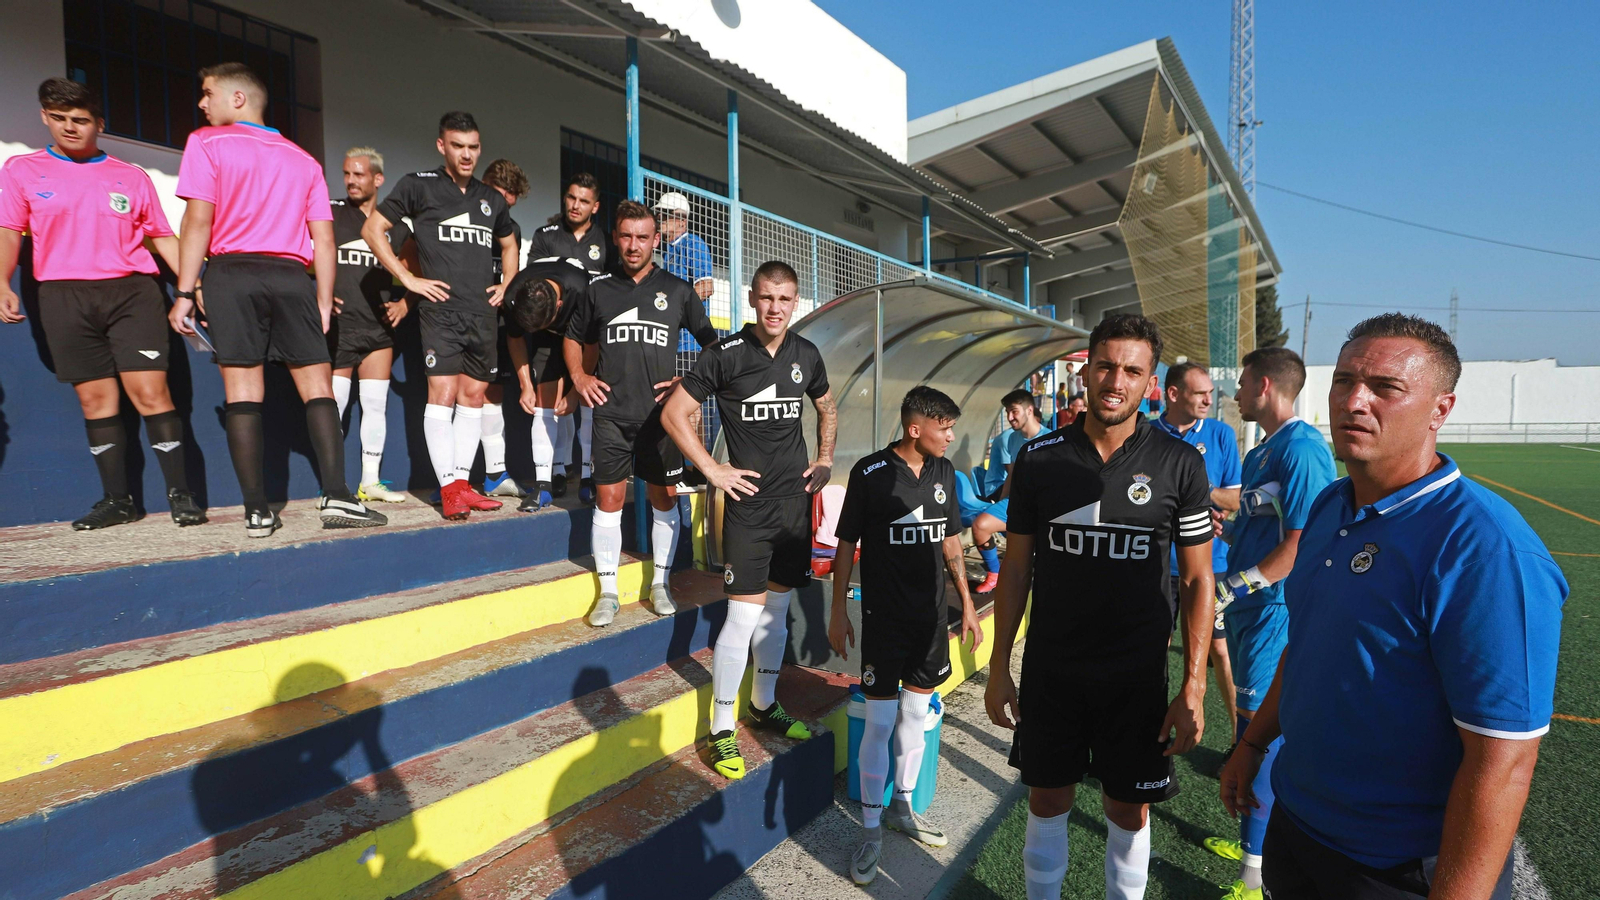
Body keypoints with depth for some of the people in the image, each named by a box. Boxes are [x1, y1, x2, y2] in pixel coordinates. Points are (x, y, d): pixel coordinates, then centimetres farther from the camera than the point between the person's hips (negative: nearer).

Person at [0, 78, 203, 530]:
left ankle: (180, 494, -6)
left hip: (132, 290, -1)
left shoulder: (132, 177, 12)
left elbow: (162, 237, 13)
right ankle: (116, 500, 12)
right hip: (64, 296, 1)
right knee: (95, 399, 3)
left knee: (150, 392, -10)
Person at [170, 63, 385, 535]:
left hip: (232, 273, -2)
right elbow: (323, 238, 9)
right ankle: (336, 495, -10)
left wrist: (186, 292, -3)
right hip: (291, 277, 2)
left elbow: (199, 220, -4)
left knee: (243, 395, -2)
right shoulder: (303, 160, 16)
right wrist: (323, 301, 10)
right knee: (318, 389, 2)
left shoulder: (207, 143, 6)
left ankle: (258, 511, -2)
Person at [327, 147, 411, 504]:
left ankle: (370, 481, 15)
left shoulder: (396, 228, 12)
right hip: (337, 327, -3)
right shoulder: (329, 214, 4)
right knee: (333, 405, -2)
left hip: (379, 328, 3)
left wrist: (403, 304, 2)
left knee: (377, 405, 6)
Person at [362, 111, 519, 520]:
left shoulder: (492, 199, 17)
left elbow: (509, 245, 32)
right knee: (442, 394, -12)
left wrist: (505, 286, 16)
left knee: (474, 397, 6)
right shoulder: (419, 186, 2)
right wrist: (409, 279, -7)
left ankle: (463, 483, 12)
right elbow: (372, 229, 1)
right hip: (441, 307, -5)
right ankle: (448, 489, -8)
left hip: (482, 313, 5)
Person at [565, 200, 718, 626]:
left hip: (660, 412, 0)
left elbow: (713, 343, 12)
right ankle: (607, 592, 14)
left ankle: (660, 584, 22)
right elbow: (573, 338, 22)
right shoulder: (599, 290, 9)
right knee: (608, 499, 1)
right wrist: (579, 377, 5)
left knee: (664, 498, 7)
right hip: (611, 412, 1)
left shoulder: (677, 290, 6)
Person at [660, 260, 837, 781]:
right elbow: (675, 414, -6)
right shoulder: (725, 354, -8)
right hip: (749, 502, -5)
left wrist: (825, 460, 12)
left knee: (777, 609, 15)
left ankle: (765, 705, 32)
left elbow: (827, 408, 24)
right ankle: (721, 728, 10)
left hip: (795, 500, 5)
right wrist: (713, 471, -9)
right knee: (744, 615, -6)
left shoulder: (806, 355, 7)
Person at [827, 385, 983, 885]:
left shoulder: (944, 471, 3)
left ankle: (902, 806, 35)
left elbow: (950, 542, 12)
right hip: (884, 616, -5)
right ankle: (871, 828, 18)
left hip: (932, 614, 5)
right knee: (880, 721, 0)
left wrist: (967, 604, 13)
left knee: (915, 714, 16)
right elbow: (846, 544, -7)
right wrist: (838, 613, -6)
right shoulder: (870, 473, -13)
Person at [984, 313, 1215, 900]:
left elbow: (1197, 580, -2)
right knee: (1047, 801, 15)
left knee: (1129, 810, 15)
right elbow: (1016, 568, 1)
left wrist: (1194, 688, -6)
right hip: (1049, 671, 1)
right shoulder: (1039, 457, -4)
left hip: (1137, 676, -1)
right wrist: (999, 666, 0)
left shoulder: (1179, 465, -6)